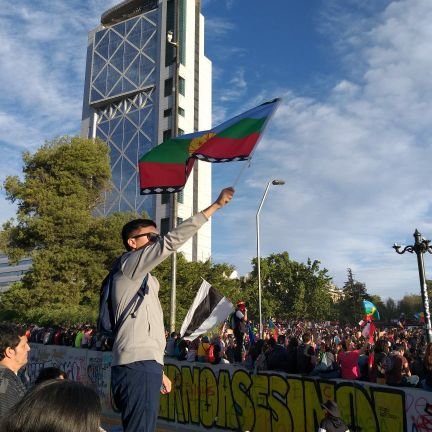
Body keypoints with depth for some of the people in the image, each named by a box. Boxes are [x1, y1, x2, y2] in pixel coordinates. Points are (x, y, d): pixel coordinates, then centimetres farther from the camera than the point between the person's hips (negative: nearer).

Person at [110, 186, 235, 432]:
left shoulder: (144, 278, 24)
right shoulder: (130, 265, -3)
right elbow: (172, 241, -15)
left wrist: (158, 371, 23)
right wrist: (216, 206, -13)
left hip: (144, 366, 9)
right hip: (137, 367, -9)